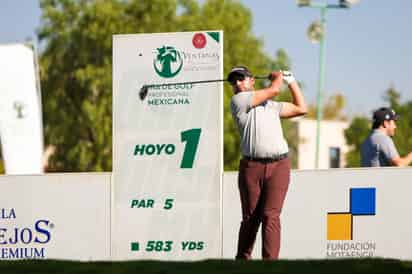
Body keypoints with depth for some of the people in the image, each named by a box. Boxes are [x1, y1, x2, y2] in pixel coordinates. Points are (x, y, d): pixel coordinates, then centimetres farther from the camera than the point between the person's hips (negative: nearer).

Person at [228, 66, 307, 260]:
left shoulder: (272, 105, 22)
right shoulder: (238, 101, 2)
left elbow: (301, 109, 28)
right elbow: (274, 90, 0)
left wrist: (291, 81, 30)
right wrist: (277, 76, 20)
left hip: (279, 166, 3)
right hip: (251, 166, -3)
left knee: (270, 216, -11)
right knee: (250, 218, 4)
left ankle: (270, 262, -15)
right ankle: (242, 260, 19)